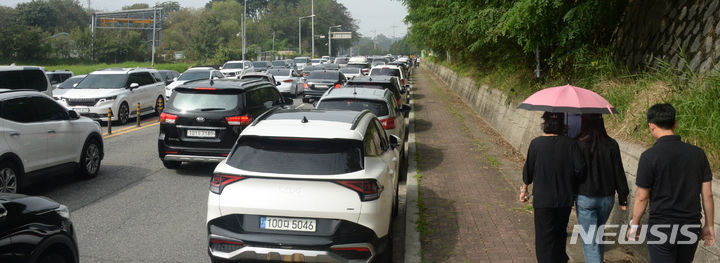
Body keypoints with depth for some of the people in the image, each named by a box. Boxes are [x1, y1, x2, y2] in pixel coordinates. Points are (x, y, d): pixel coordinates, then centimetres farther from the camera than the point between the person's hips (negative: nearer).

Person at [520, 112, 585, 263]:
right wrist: (570, 183, 7)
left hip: (543, 200, -3)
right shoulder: (570, 144, -8)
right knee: (560, 233, 22)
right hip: (565, 199, 3)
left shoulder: (536, 144, -11)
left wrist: (524, 188, 12)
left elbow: (528, 169, -4)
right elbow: (580, 168, -12)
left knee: (544, 238, 7)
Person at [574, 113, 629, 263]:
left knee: (590, 240, 1)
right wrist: (623, 199, 8)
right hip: (607, 198, 5)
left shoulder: (579, 145, -16)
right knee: (599, 233, 25)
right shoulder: (612, 145, -5)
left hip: (585, 199, -4)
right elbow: (619, 173, 0)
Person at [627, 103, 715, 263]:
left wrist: (634, 225, 4)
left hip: (662, 227, -4)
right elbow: (707, 194, 2)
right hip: (691, 227, 4)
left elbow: (642, 197, -9)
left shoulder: (649, 156, -15)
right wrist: (709, 226, 13)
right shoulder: (697, 153, -2)